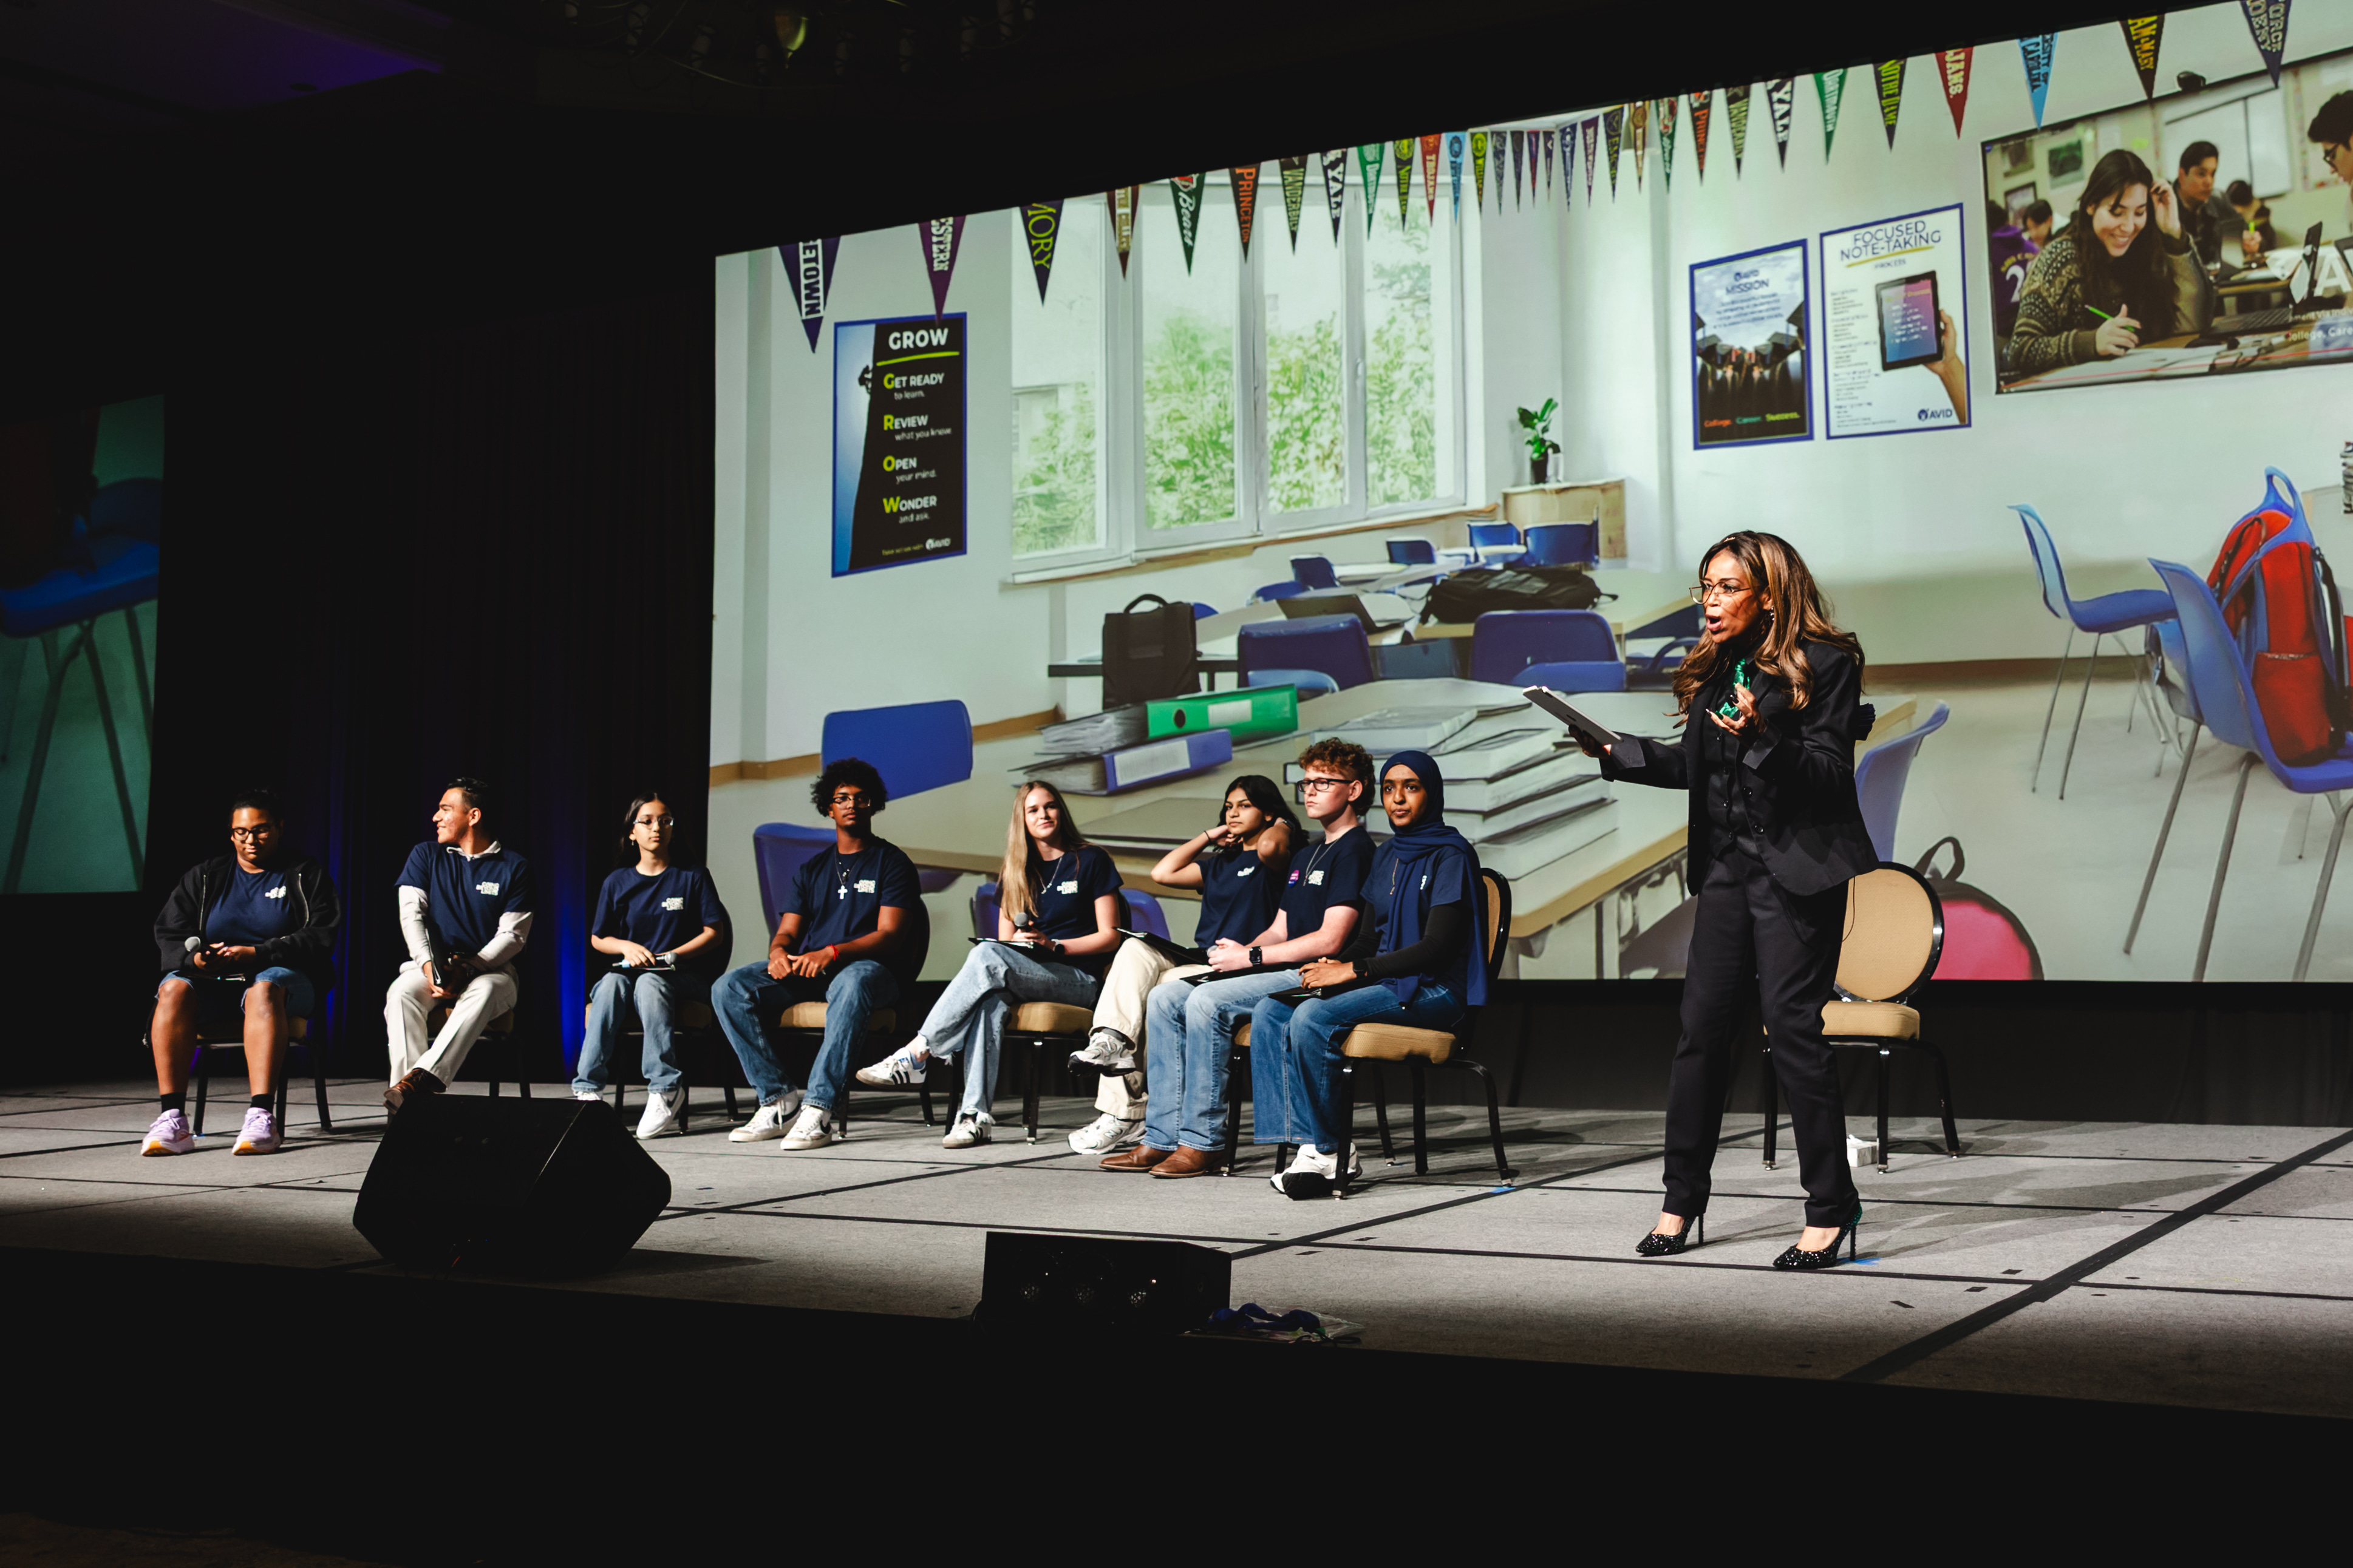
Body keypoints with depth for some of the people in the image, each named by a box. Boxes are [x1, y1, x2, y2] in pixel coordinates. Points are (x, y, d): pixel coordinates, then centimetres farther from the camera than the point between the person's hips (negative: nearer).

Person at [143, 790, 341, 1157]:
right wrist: (194, 958, -15)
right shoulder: (204, 876, 17)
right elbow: (169, 935, 9)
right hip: (211, 979, 3)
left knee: (264, 989, -38)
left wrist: (254, 954, -17)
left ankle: (261, 1116, -52)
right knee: (174, 989, -30)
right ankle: (172, 1119, -38)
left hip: (283, 976, -3)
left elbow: (319, 938, -5)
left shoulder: (306, 875, 9)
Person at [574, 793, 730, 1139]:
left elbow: (714, 933, 3)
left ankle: (665, 1092, -40)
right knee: (612, 983, -34)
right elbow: (597, 939, 16)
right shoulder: (617, 883, 12)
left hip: (684, 975, -2)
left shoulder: (693, 877, 6)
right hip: (629, 969, 2)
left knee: (649, 983, -37)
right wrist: (627, 947, -6)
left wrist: (671, 956, -10)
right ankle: (588, 1088, -39)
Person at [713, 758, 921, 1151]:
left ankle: (818, 1109, -43)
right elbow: (788, 930, 14)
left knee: (852, 984, -42)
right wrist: (779, 951, -13)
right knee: (729, 988, -19)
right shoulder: (812, 868, 22)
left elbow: (889, 935, -7)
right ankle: (779, 1099, -21)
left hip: (869, 967, -5)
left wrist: (832, 953, -24)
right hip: (805, 970, 5)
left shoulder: (892, 862, 6)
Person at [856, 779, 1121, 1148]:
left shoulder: (1091, 861, 5)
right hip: (1022, 977, 4)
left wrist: (1053, 945, -12)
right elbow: (1006, 942, 18)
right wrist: (1021, 942, -7)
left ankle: (917, 1053, -29)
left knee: (986, 955, -31)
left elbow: (1110, 936, 0)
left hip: (1079, 979, -4)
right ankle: (975, 1115, -42)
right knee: (990, 999, -35)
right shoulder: (1015, 872, 20)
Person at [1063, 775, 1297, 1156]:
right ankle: (1113, 1040, -34)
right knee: (1135, 949, -20)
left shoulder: (1274, 860, 3)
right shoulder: (1221, 862, 27)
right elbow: (1163, 873, 19)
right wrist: (1209, 836, 23)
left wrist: (1282, 824, 0)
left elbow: (1270, 846, -23)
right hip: (1196, 963, 7)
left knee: (1159, 996, -28)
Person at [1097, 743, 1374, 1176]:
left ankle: (1203, 1142, -23)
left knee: (1207, 1001, -28)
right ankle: (1163, 1137, -10)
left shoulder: (1355, 850, -6)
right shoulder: (1305, 856, 25)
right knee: (1166, 998, -5)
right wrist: (1238, 951, 1)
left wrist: (1250, 957, -12)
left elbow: (1330, 940, -16)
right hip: (1280, 974, 9)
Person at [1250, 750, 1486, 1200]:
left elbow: (1436, 947, -15)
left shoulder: (1450, 856, -7)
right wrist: (1334, 966, -1)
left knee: (1313, 1017, -30)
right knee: (1269, 1011, -10)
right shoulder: (1386, 856, 18)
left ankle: (1326, 1151, -20)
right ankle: (1303, 1143, -18)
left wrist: (1354, 970, -17)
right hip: (1385, 985, 8)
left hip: (1432, 991, -8)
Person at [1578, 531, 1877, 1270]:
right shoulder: (1716, 668, 13)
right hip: (1727, 868, 7)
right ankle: (1682, 1201, 15)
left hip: (1797, 872, -7)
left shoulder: (1824, 663, -8)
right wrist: (1615, 753, 7)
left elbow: (1828, 773, -14)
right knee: (1702, 1028, 6)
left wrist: (1762, 736, -29)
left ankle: (1831, 1207, 5)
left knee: (1793, 1028, -7)